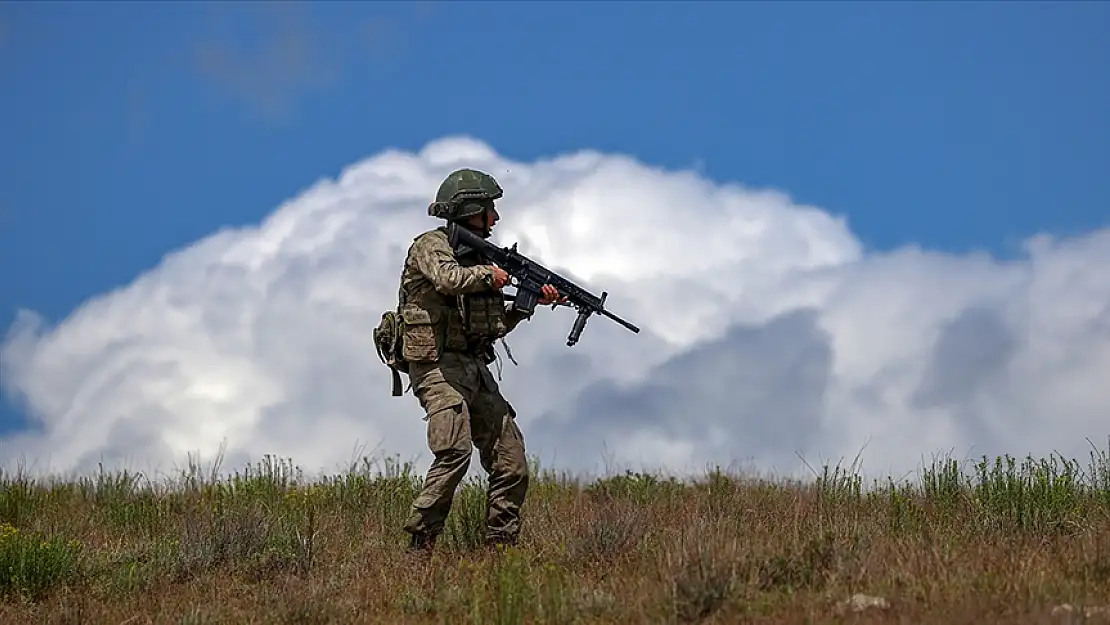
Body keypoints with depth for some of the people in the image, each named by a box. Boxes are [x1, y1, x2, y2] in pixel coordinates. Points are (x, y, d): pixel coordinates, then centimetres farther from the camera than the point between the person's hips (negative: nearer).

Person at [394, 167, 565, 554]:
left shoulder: (476, 254, 19)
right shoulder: (432, 246, -4)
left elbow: (496, 325, 19)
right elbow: (448, 279, -28)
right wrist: (490, 273, -12)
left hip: (475, 369, 8)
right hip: (438, 366, -8)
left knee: (511, 460, 3)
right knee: (455, 451, -24)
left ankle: (501, 547, 10)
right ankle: (420, 543, -19)